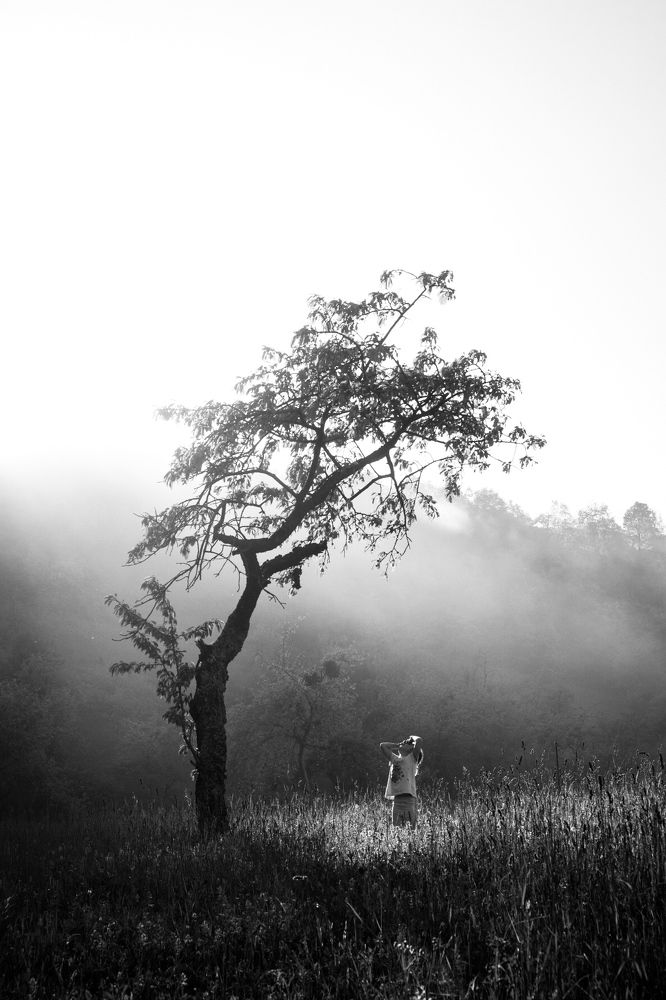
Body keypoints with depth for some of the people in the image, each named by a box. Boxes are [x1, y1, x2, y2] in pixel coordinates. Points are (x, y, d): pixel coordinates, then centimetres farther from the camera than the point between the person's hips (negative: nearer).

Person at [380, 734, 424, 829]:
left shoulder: (412, 758, 8)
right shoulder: (395, 759, 21)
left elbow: (419, 741, -5)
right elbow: (382, 745, 28)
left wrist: (412, 738, 15)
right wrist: (398, 745, 26)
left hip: (408, 797, -5)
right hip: (397, 799, 5)